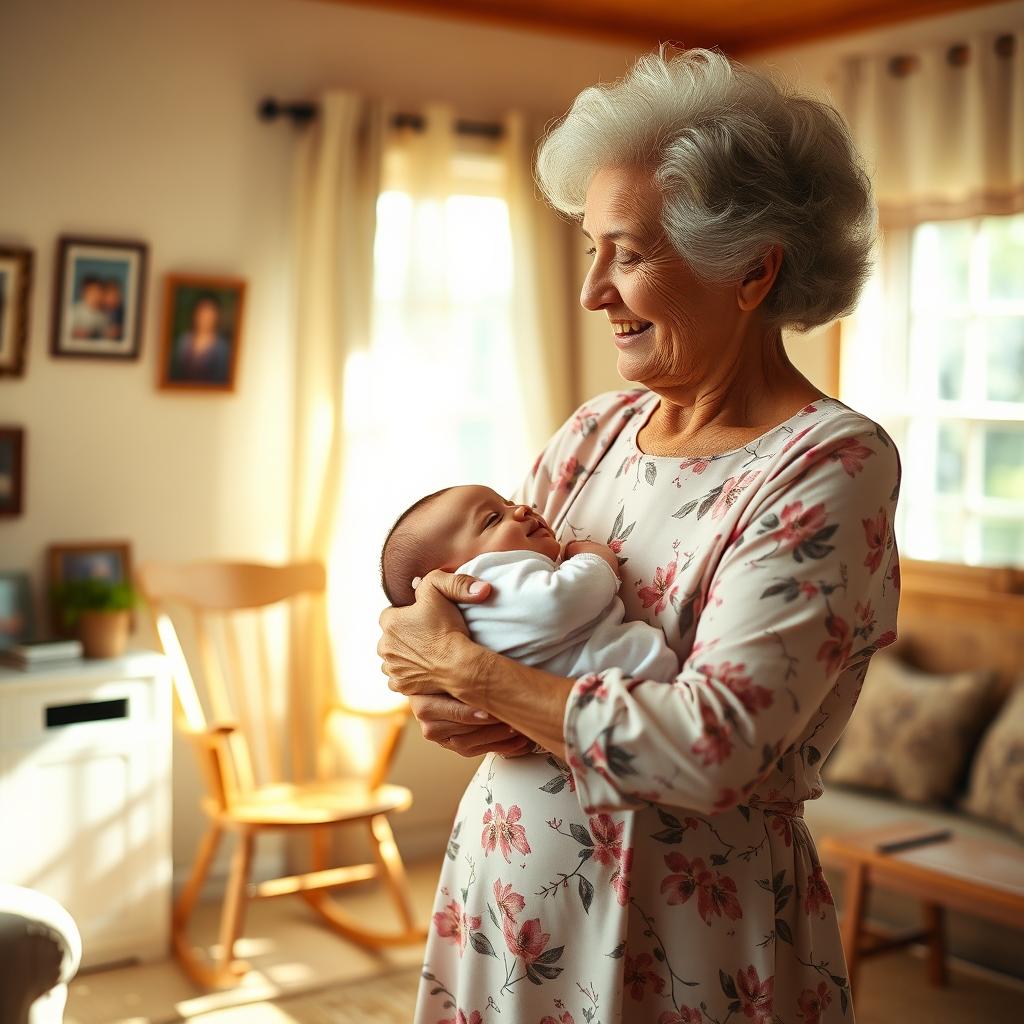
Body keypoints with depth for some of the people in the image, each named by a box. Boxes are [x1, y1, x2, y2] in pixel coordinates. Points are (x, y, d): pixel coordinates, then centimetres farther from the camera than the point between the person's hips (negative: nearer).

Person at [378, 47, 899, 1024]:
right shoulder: (595, 431, 2)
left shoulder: (831, 465, -16)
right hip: (502, 890, 5)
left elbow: (713, 748, -25)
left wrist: (467, 672, -17)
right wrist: (445, 696, -16)